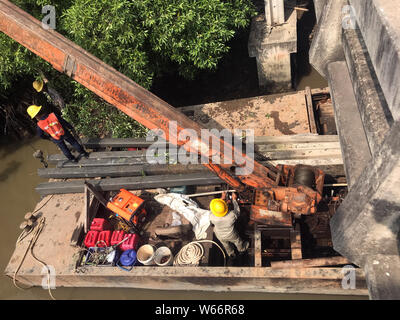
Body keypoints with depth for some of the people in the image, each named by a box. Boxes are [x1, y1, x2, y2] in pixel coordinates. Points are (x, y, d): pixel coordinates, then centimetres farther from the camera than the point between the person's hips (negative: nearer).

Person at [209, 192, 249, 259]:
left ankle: (231, 254, 64)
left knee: (226, 244, 34)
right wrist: (234, 200, -8)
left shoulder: (212, 217, -40)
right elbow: (237, 212, -17)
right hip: (231, 235, -1)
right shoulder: (232, 215, -42)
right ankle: (242, 249, 65)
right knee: (237, 241, 34)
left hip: (220, 236, 1)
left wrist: (222, 198, -11)